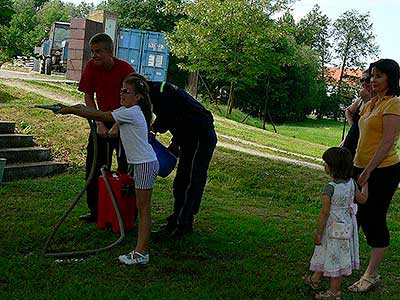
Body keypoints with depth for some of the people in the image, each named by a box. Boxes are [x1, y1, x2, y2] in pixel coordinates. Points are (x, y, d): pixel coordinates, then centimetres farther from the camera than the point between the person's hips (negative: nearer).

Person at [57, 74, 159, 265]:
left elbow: (99, 116, -17)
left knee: (143, 208, -6)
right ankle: (140, 251, 16)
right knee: (141, 207, 11)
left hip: (145, 164, -10)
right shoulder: (127, 111, 12)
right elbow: (101, 115, 15)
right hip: (139, 163, 10)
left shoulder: (132, 113, -17)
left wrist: (71, 111, -11)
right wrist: (81, 108, 3)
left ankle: (141, 253, -2)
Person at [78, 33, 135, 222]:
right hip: (103, 120, 5)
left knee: (125, 168, -3)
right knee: (94, 165, 5)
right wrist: (99, 123, -8)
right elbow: (88, 97, 0)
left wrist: (117, 127, -24)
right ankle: (95, 210, 16)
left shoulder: (125, 69, -19)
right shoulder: (91, 67, -7)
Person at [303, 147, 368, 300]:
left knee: (334, 257, 6)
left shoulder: (330, 187, -23)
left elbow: (325, 212, -20)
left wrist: (318, 233, -11)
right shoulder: (352, 183, -4)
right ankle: (315, 279, 39)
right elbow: (362, 199, 12)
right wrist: (365, 183, 28)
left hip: (334, 228, -7)